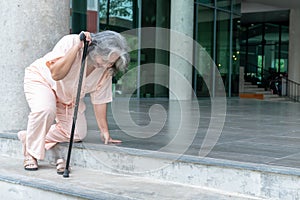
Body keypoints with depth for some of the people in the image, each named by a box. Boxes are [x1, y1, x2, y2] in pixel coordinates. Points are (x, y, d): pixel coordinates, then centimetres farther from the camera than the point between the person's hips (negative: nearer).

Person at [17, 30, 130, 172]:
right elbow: (56, 74, -41)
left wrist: (104, 132, -10)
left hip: (68, 97, 6)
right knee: (45, 110, -37)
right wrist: (77, 47, -45)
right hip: (40, 79, -5)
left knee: (78, 134, -8)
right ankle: (30, 153, -13)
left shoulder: (106, 70, -16)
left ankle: (28, 137, 7)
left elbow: (99, 100, -9)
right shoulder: (71, 42, -32)